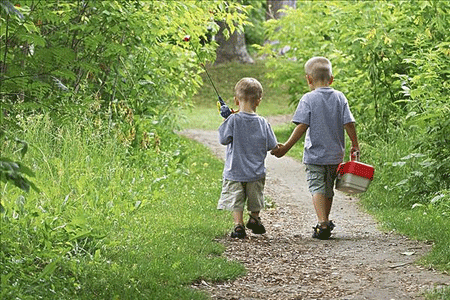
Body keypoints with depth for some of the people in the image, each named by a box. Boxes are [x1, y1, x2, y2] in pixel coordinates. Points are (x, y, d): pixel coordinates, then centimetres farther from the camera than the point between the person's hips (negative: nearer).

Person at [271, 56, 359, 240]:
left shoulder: (308, 99, -8)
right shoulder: (340, 98, 2)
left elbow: (302, 126, -13)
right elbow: (349, 123, -2)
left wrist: (286, 147, -8)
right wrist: (355, 145, 11)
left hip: (315, 154, -4)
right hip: (335, 155, 4)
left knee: (317, 188, -5)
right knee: (328, 189, 17)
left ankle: (322, 223, -20)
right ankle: (326, 222, 27)